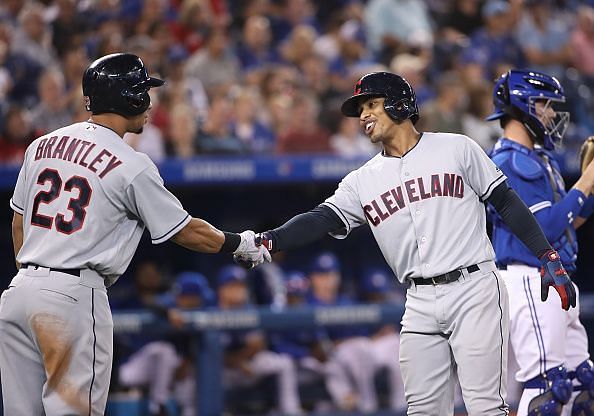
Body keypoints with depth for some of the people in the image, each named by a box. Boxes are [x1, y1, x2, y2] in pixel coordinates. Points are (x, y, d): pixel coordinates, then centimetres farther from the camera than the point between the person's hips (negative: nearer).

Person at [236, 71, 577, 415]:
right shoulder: (363, 181, 12)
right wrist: (266, 242, -18)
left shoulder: (456, 148, 4)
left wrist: (549, 258, -2)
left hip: (474, 289, -4)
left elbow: (507, 202, 6)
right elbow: (320, 221, 0)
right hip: (421, 304, 4)